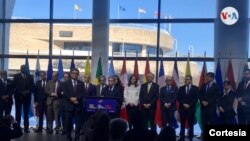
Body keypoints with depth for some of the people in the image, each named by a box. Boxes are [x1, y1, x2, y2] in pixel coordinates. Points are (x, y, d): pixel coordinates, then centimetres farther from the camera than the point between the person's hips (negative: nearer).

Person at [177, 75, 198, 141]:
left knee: (191, 124, 3)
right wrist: (183, 104, -11)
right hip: (182, 108, 2)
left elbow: (196, 98, -4)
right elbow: (179, 98, 4)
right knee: (182, 124, 3)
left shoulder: (195, 88, 3)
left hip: (191, 108, -2)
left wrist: (189, 105, -13)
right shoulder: (181, 88, 10)